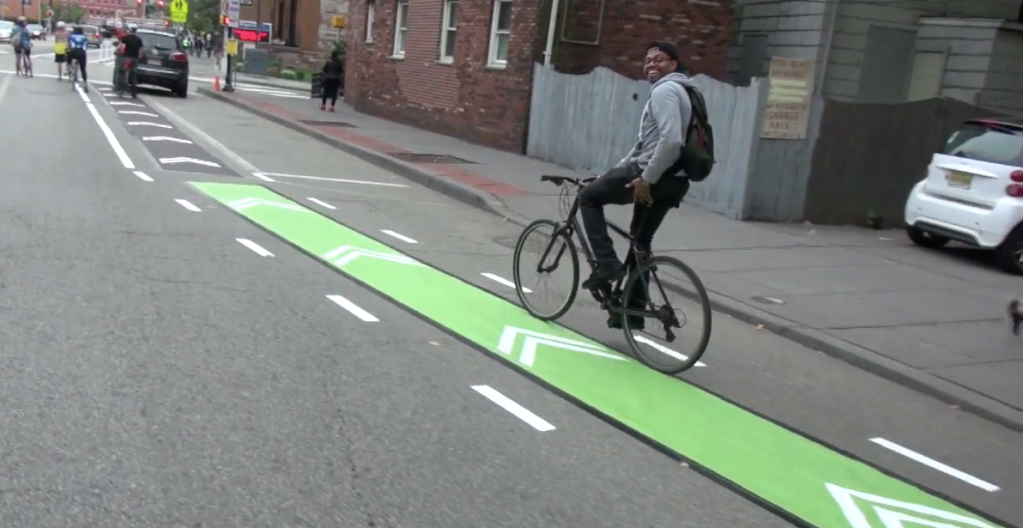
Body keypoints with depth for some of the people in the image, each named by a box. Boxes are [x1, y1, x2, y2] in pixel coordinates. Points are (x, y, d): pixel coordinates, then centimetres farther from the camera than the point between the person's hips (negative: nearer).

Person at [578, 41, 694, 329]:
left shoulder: (664, 90, -11)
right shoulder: (671, 91, 24)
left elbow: (671, 141, -26)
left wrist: (645, 179, -21)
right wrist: (614, 171, 25)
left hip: (656, 177, -10)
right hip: (672, 181, 10)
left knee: (588, 197, 4)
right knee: (641, 242, 19)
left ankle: (607, 264, -3)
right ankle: (633, 311, 26)